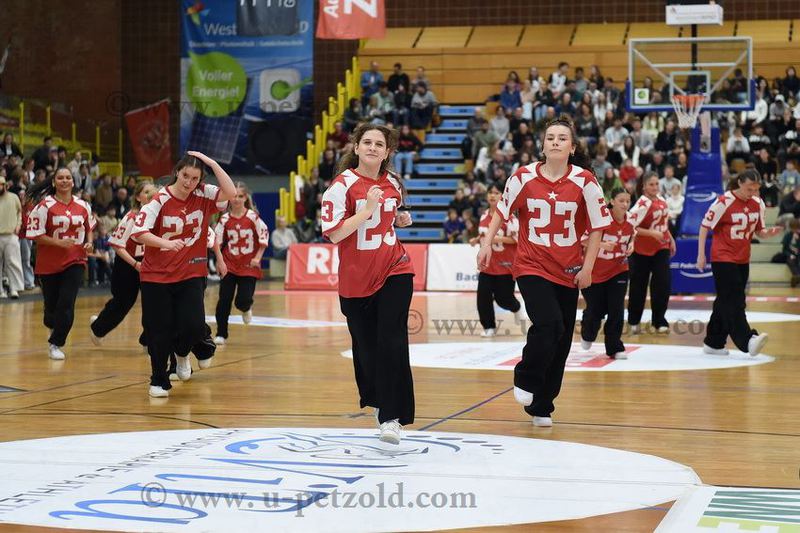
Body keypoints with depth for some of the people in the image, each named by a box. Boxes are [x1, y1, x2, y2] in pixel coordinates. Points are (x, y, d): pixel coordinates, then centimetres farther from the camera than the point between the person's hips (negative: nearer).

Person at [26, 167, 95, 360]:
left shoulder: (83, 205, 4)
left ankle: (56, 343, 4)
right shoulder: (45, 206, -10)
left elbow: (89, 227, 21)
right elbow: (35, 234, -12)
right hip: (49, 263, -2)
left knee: (67, 304, -10)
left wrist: (89, 242, 2)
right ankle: (52, 325, 45)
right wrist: (59, 242, -21)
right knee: (52, 303, 10)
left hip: (75, 261, 2)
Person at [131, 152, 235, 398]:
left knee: (194, 326, -12)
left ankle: (182, 353, 24)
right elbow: (138, 232, -17)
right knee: (159, 331, 2)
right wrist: (166, 243, -32)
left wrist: (211, 163, -15)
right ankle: (159, 382, 22)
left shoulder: (203, 196, -1)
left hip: (191, 274, 2)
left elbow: (230, 193, -16)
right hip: (157, 276, -2)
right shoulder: (160, 200, -10)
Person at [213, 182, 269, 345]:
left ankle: (246, 308, 31)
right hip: (229, 266, 1)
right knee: (224, 300, -2)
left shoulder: (253, 216, -7)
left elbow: (264, 235, -3)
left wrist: (257, 258, -7)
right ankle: (221, 334, 9)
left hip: (248, 266, -1)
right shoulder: (225, 219, -3)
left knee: (243, 300, -8)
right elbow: (217, 241, 0)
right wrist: (220, 260, -8)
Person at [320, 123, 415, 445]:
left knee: (392, 341, -11)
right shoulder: (342, 185, -9)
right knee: (365, 346, 8)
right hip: (356, 279, -2)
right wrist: (368, 208, -22)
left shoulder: (393, 184, 6)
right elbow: (334, 234, -17)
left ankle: (392, 417, -10)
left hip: (394, 272, 2)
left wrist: (401, 220, 3)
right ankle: (375, 399, 35)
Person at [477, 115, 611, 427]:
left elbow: (597, 226, 0)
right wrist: (487, 244, 1)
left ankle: (541, 407, 21)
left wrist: (587, 267, -4)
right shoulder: (524, 177, -5)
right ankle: (525, 380, 2)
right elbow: (502, 211, 9)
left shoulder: (584, 181, -6)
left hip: (567, 271, 2)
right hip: (531, 266, -2)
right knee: (548, 324, -23)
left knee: (560, 342, 5)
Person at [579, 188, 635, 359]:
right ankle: (587, 335, 39)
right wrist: (601, 244, -36)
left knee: (616, 310, -5)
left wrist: (630, 247, -5)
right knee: (595, 311, 6)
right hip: (595, 272, -3)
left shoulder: (630, 221, -4)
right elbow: (583, 239, -21)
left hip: (618, 271, 3)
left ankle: (615, 348, 6)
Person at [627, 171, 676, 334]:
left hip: (661, 248, 5)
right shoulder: (642, 204, -18)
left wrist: (671, 239, 19)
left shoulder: (661, 200, 4)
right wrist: (652, 233, -28)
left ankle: (659, 321, 6)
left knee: (663, 284, -4)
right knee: (639, 286, 6)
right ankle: (634, 321, 22)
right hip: (642, 251, -5)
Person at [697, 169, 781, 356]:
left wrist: (769, 233, -12)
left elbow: (760, 232, 12)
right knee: (733, 302, -14)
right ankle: (748, 340, -23)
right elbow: (705, 226, -8)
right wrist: (701, 255, -11)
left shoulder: (758, 204, 4)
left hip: (743, 260, 6)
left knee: (725, 302, 10)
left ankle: (713, 343, 18)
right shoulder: (724, 202, -13)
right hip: (723, 259, -6)